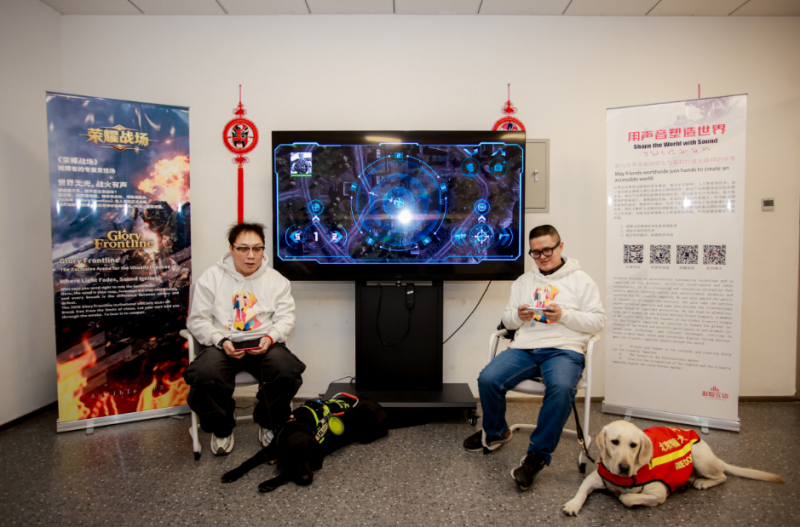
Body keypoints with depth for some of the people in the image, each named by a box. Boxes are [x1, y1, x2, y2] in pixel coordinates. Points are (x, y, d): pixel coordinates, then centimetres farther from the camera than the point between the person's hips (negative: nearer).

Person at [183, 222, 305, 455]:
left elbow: (285, 318, 6)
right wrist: (221, 341, -14)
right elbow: (198, 320, 3)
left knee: (287, 370, -29)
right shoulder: (211, 278, 5)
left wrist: (270, 338, -15)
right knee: (205, 376, -31)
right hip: (223, 344, 0)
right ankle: (222, 429, 2)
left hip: (263, 343, 1)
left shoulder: (276, 280, 9)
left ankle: (269, 423, 4)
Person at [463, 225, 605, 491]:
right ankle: (496, 433, 9)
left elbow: (598, 320, 4)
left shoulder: (580, 280, 11)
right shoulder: (523, 281, 22)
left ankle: (537, 455, -18)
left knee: (561, 388, -37)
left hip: (563, 349, -3)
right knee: (488, 378, -22)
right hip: (524, 347, 4)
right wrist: (517, 316, -1)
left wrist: (565, 315, -11)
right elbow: (507, 320, 22)